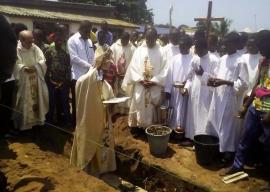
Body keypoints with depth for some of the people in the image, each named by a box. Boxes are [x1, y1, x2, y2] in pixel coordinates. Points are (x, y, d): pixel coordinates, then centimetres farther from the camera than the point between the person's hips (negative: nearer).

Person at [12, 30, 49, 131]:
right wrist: (25, 68, -27)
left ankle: (37, 121, 25)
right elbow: (15, 65, -16)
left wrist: (35, 67, -17)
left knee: (37, 99, 11)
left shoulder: (36, 48, 4)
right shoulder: (16, 50, -9)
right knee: (23, 103, 1)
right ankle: (23, 124, 13)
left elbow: (42, 61, 0)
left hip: (36, 81, 5)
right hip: (23, 82, -4)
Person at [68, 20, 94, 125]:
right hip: (77, 76, -5)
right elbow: (74, 58, -14)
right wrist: (88, 66, -15)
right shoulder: (72, 40, -5)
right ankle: (76, 123, 16)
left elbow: (92, 57, 12)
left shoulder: (89, 41, 15)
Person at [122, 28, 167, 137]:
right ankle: (136, 127, 20)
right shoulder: (139, 50, 3)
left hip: (155, 87, -1)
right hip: (139, 86, 1)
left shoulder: (161, 51, -1)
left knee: (152, 109, 6)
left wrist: (154, 81, -14)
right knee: (137, 107, 6)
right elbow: (132, 68, 1)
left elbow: (164, 69, -4)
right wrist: (140, 80, -12)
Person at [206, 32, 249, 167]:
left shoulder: (240, 61, -10)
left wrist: (224, 82, -21)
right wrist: (214, 80, -1)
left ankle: (227, 153, 18)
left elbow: (244, 84, -14)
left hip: (231, 99, -7)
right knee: (213, 123, 14)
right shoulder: (222, 59, 11)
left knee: (228, 126, 3)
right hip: (218, 97, 7)